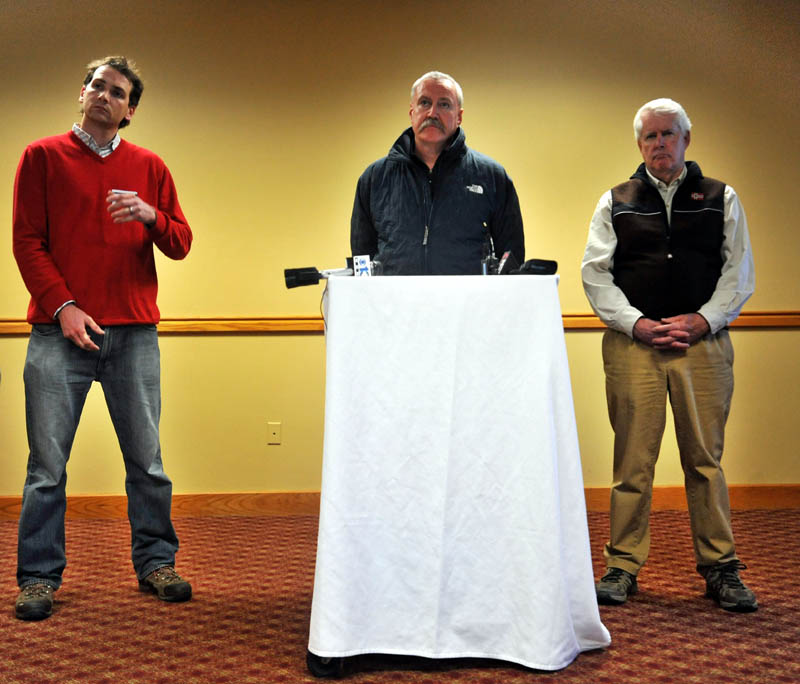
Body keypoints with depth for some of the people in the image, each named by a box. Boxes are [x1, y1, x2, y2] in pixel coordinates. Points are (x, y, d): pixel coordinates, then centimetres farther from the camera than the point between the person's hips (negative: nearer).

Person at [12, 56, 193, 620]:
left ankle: (156, 561, 18)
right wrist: (63, 306, -9)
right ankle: (39, 575, 12)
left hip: (135, 332, 2)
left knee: (147, 458, 5)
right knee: (47, 462, 0)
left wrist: (150, 216, -10)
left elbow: (181, 244, 10)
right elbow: (27, 242, 2)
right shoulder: (43, 157, 9)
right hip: (61, 331, -1)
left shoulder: (149, 168, 14)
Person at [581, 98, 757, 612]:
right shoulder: (616, 203, 13)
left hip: (704, 343, 0)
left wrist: (701, 321, -8)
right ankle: (623, 566, 11)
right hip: (633, 344, 0)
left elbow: (739, 272, 7)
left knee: (705, 457, 3)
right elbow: (595, 273, 5)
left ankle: (721, 568, 14)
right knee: (633, 459, 1)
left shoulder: (722, 199, 13)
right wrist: (638, 323, -8)